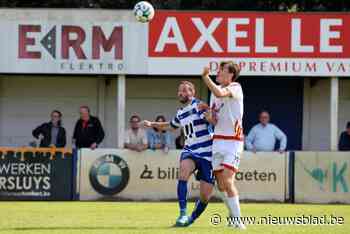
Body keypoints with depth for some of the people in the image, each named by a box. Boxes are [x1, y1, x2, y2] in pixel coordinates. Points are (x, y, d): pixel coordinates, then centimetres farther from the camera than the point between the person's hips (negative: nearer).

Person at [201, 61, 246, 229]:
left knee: (227, 181, -17)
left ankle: (238, 221, -12)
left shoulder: (235, 88, -9)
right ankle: (233, 215, 23)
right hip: (218, 139, 7)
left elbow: (220, 93, -32)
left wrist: (205, 77, -28)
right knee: (220, 183, 7)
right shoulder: (215, 90, 14)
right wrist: (207, 112, 0)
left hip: (233, 141, -7)